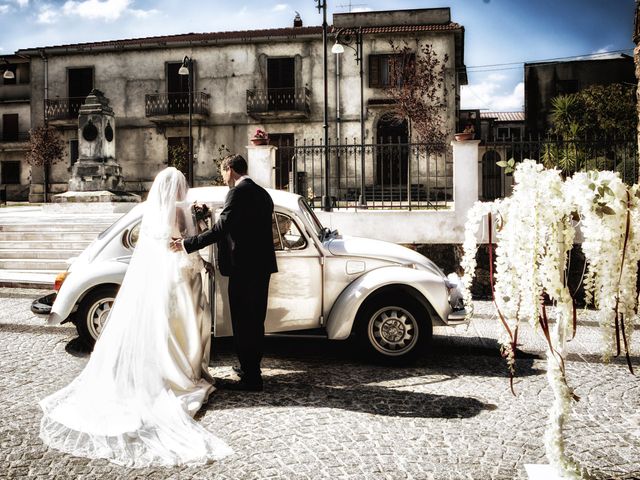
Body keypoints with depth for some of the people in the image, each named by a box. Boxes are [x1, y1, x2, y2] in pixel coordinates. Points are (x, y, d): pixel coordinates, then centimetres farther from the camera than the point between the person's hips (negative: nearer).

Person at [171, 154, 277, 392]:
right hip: (262, 265, 9)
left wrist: (186, 244, -16)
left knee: (243, 321, -1)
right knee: (255, 320, 17)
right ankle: (252, 368, 29)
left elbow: (220, 229, -20)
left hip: (243, 267, -9)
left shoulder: (238, 193, -13)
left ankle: (251, 378, 4)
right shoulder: (263, 193, 14)